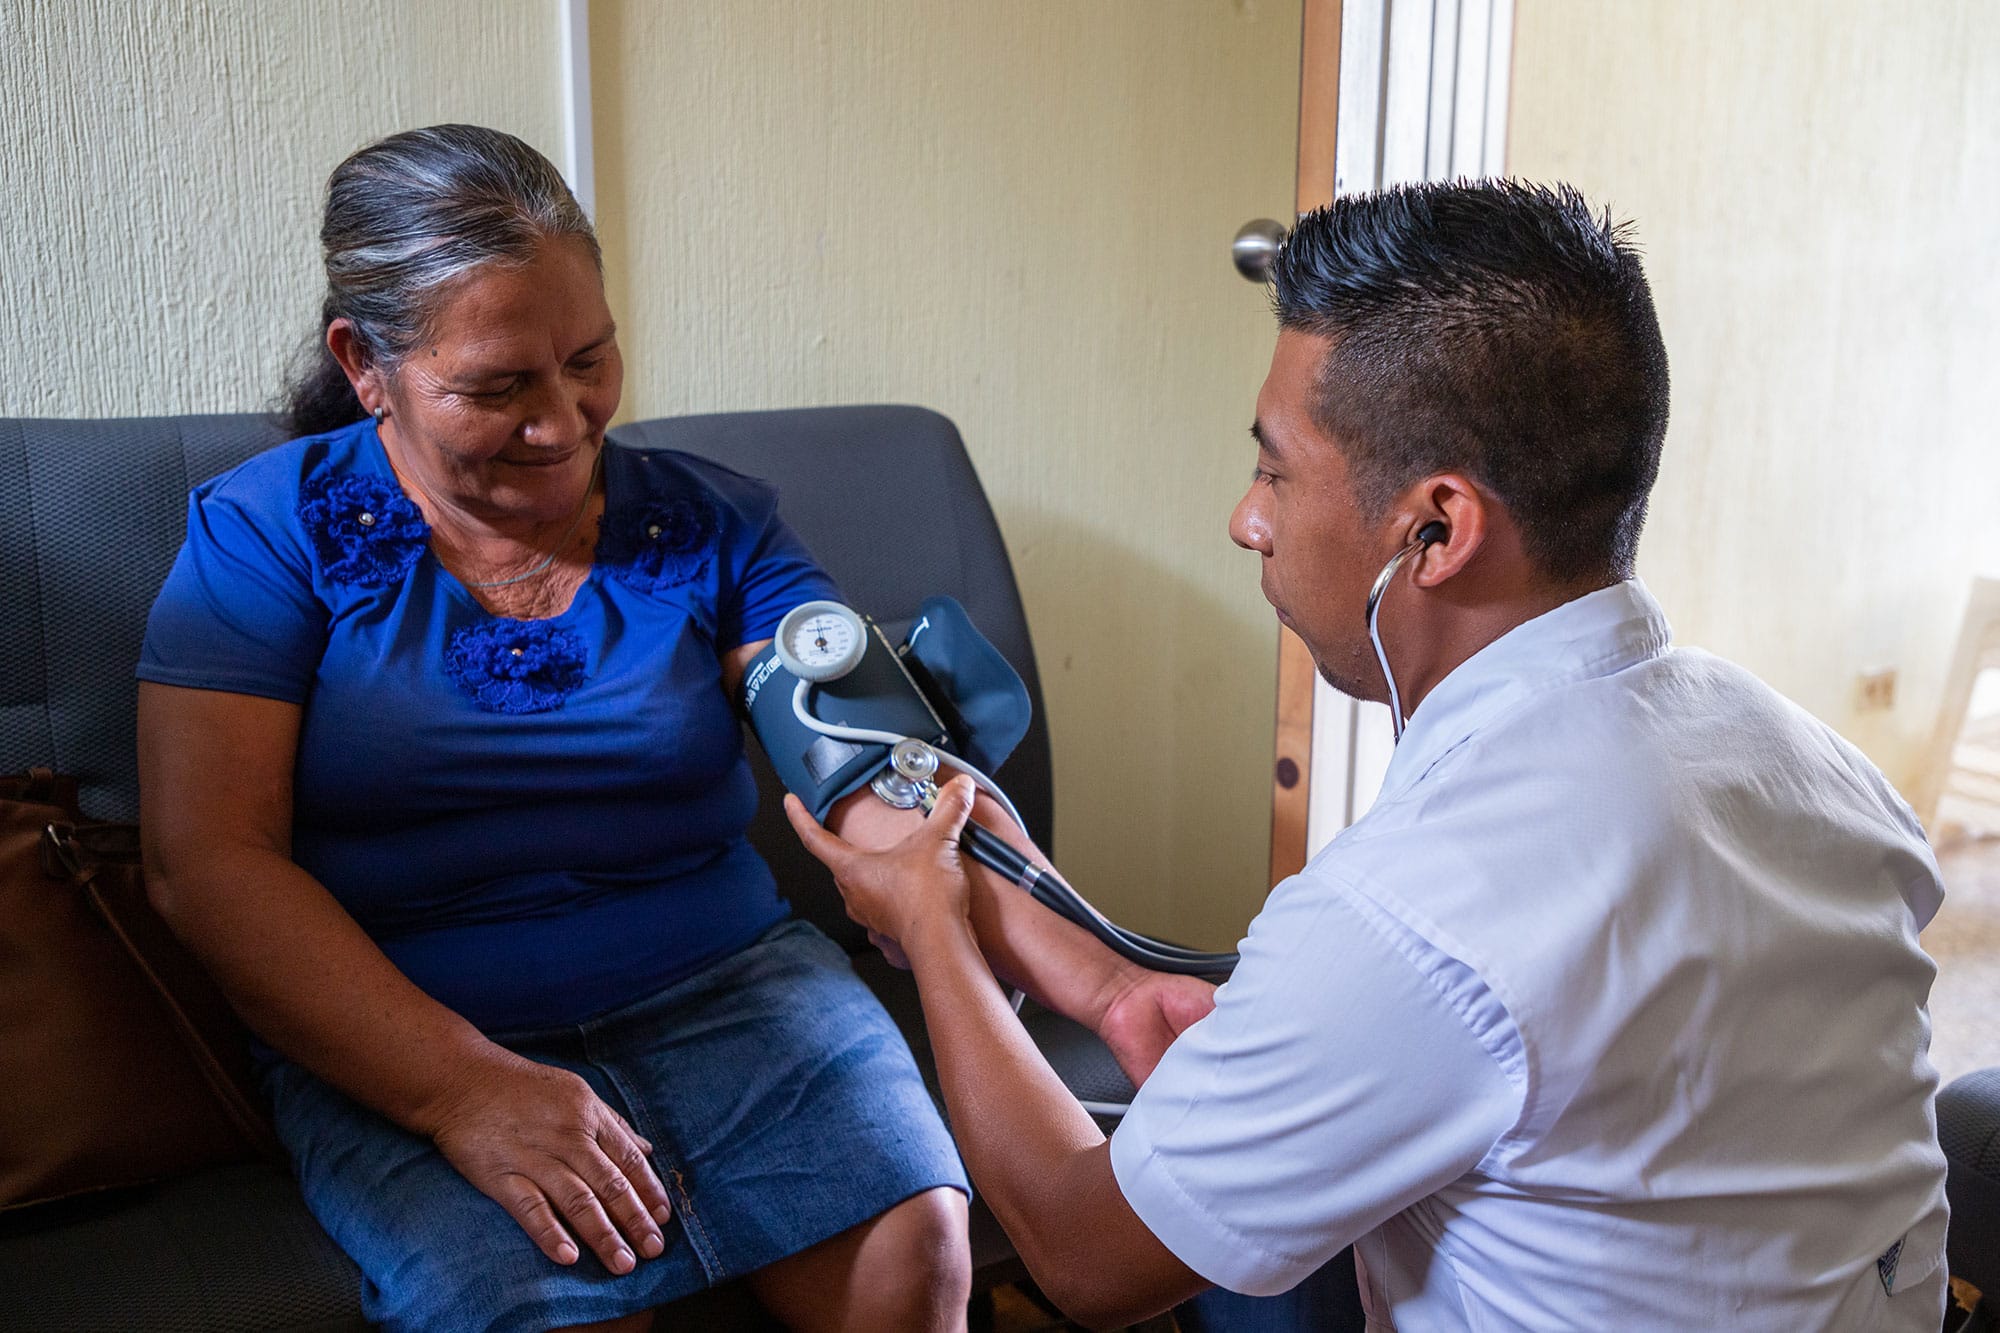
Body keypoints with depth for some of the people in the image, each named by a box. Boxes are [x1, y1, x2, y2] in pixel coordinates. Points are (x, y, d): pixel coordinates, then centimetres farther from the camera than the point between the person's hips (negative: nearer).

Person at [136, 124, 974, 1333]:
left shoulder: (711, 526, 5)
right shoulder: (270, 531, 0)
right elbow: (209, 861, -7)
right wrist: (461, 1088, -19)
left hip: (730, 985, 2)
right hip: (396, 1045, -2)